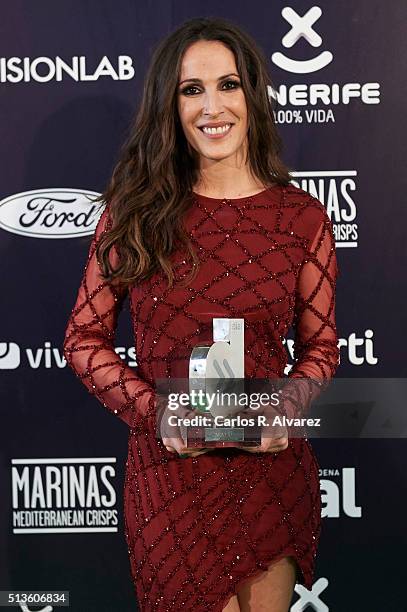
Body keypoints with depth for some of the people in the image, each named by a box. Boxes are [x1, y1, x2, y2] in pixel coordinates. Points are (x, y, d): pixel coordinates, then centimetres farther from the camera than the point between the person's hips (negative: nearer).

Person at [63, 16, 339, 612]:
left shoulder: (302, 216, -1)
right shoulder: (136, 210, -2)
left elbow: (321, 345, 6)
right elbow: (84, 338, -1)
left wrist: (285, 410, -13)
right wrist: (156, 410, -14)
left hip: (270, 468, 2)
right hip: (168, 466, -1)